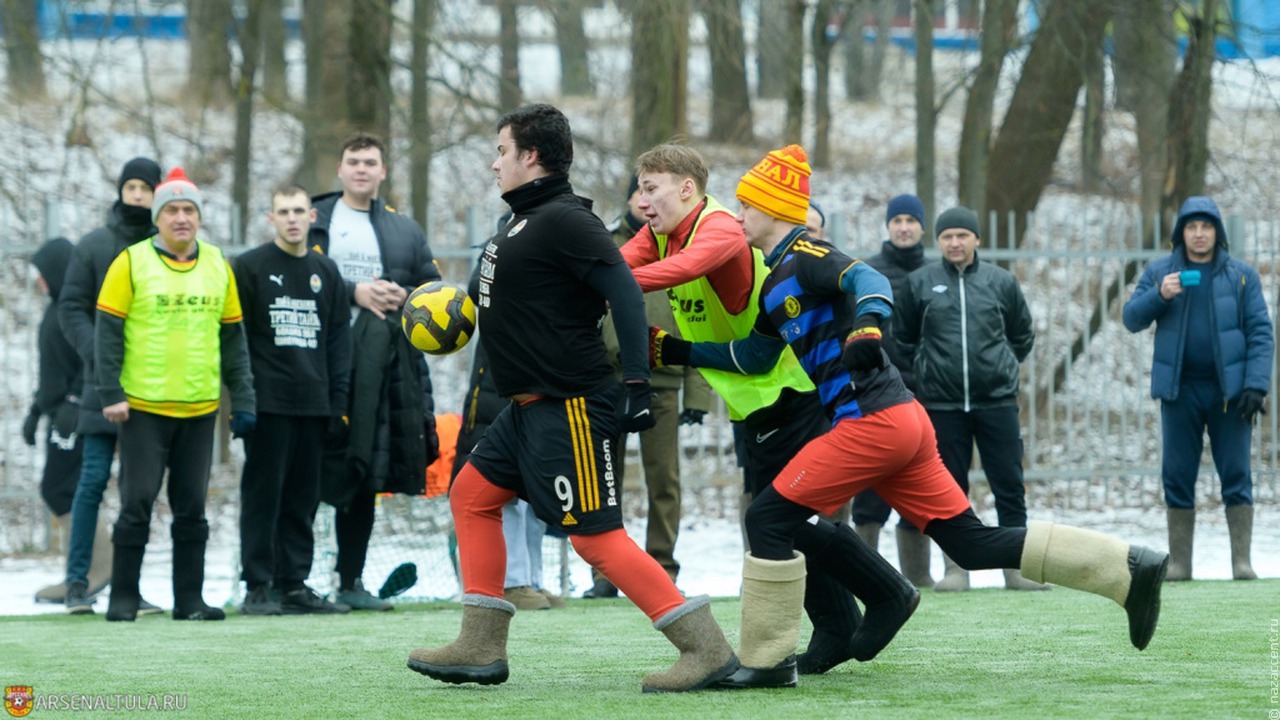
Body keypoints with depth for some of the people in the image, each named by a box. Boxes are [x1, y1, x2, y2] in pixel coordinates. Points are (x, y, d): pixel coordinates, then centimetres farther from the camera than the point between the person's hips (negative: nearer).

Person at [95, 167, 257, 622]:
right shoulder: (132, 263, -3)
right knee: (137, 502, -2)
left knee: (192, 507, 6)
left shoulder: (218, 266, 8)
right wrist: (111, 394, -11)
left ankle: (190, 599, 12)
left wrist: (242, 401, 7)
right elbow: (108, 331, -4)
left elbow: (233, 338, 12)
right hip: (143, 408, -4)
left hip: (200, 409, 4)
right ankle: (123, 598, 6)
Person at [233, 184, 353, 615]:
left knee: (303, 499, 5)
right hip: (268, 403, -4)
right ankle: (258, 587, -2)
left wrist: (338, 402, 7)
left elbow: (339, 341, 14)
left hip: (314, 404, 4)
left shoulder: (326, 272, 14)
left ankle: (294, 584, 10)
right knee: (263, 495, -4)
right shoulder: (250, 268, 1)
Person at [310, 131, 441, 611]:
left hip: (381, 368, 4)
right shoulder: (315, 220, 7)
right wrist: (353, 292, -13)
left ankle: (351, 583, 13)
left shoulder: (405, 231, 17)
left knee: (365, 478, 7)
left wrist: (405, 299, -2)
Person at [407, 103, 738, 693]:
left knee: (594, 534, -11)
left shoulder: (563, 220, -15)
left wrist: (635, 383, -28)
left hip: (571, 406, -11)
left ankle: (706, 649, -10)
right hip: (531, 406, 11)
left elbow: (623, 294, -22)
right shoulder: (525, 221, 15)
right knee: (472, 494, 15)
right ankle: (481, 649, 17)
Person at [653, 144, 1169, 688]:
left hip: (872, 420, -10)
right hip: (902, 420, 10)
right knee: (975, 544, 10)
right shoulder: (777, 280, 24)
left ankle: (764, 660, -1)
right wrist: (676, 351, 29)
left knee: (770, 518, -6)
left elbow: (867, 279, -26)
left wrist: (868, 323, -46)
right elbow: (754, 356, 34)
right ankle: (1129, 569, 11)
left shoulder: (803, 256, -6)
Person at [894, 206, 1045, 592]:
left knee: (1009, 485, 0)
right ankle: (956, 567, 10)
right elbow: (903, 339, 12)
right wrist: (928, 369, 9)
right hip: (942, 404, 0)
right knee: (951, 488, 4)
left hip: (997, 400, 0)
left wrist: (1003, 367, 10)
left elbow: (1022, 336, 17)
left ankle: (1016, 566, 5)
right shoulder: (920, 283, 2)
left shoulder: (1001, 282, 5)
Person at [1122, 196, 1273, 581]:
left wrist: (1256, 385, -10)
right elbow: (1131, 319, 5)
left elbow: (1261, 333, 1)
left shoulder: (1241, 275, 4)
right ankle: (1178, 561, 7)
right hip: (1180, 390, 1)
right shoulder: (1159, 272, 8)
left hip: (1229, 390, -1)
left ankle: (1242, 560, 0)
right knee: (1177, 477, 2)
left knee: (1236, 476, -2)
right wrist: (1159, 295, -14)